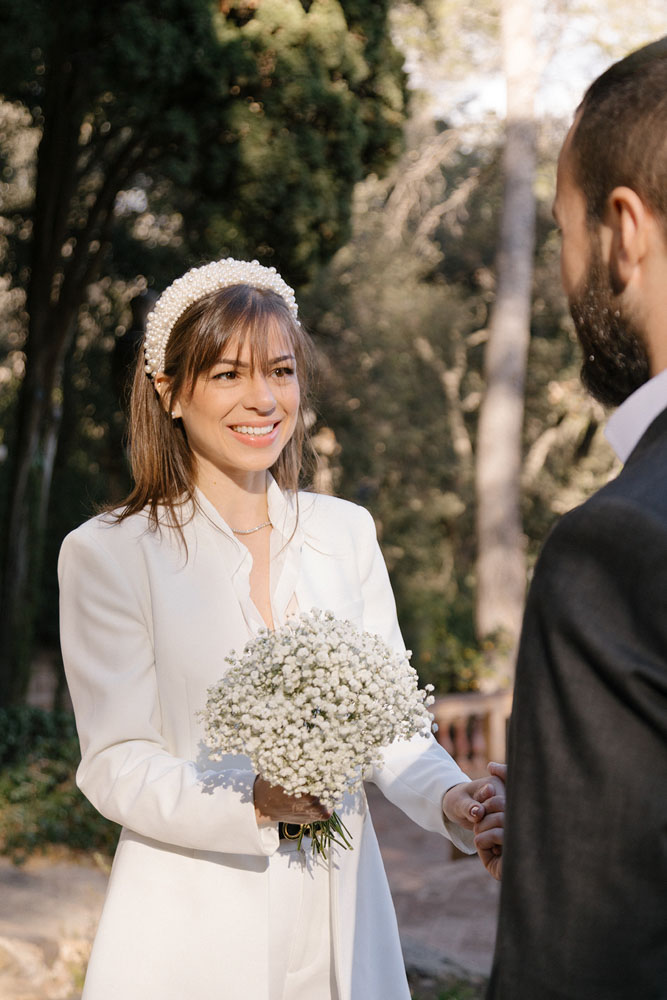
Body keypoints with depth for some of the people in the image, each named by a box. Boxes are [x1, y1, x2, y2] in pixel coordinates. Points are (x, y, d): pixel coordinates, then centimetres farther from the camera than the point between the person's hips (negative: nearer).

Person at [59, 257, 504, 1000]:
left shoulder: (347, 533, 5)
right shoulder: (108, 554, -7)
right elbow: (114, 768, -9)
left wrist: (449, 800, -17)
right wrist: (256, 803, -25)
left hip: (339, 920, 4)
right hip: (189, 931, -4)